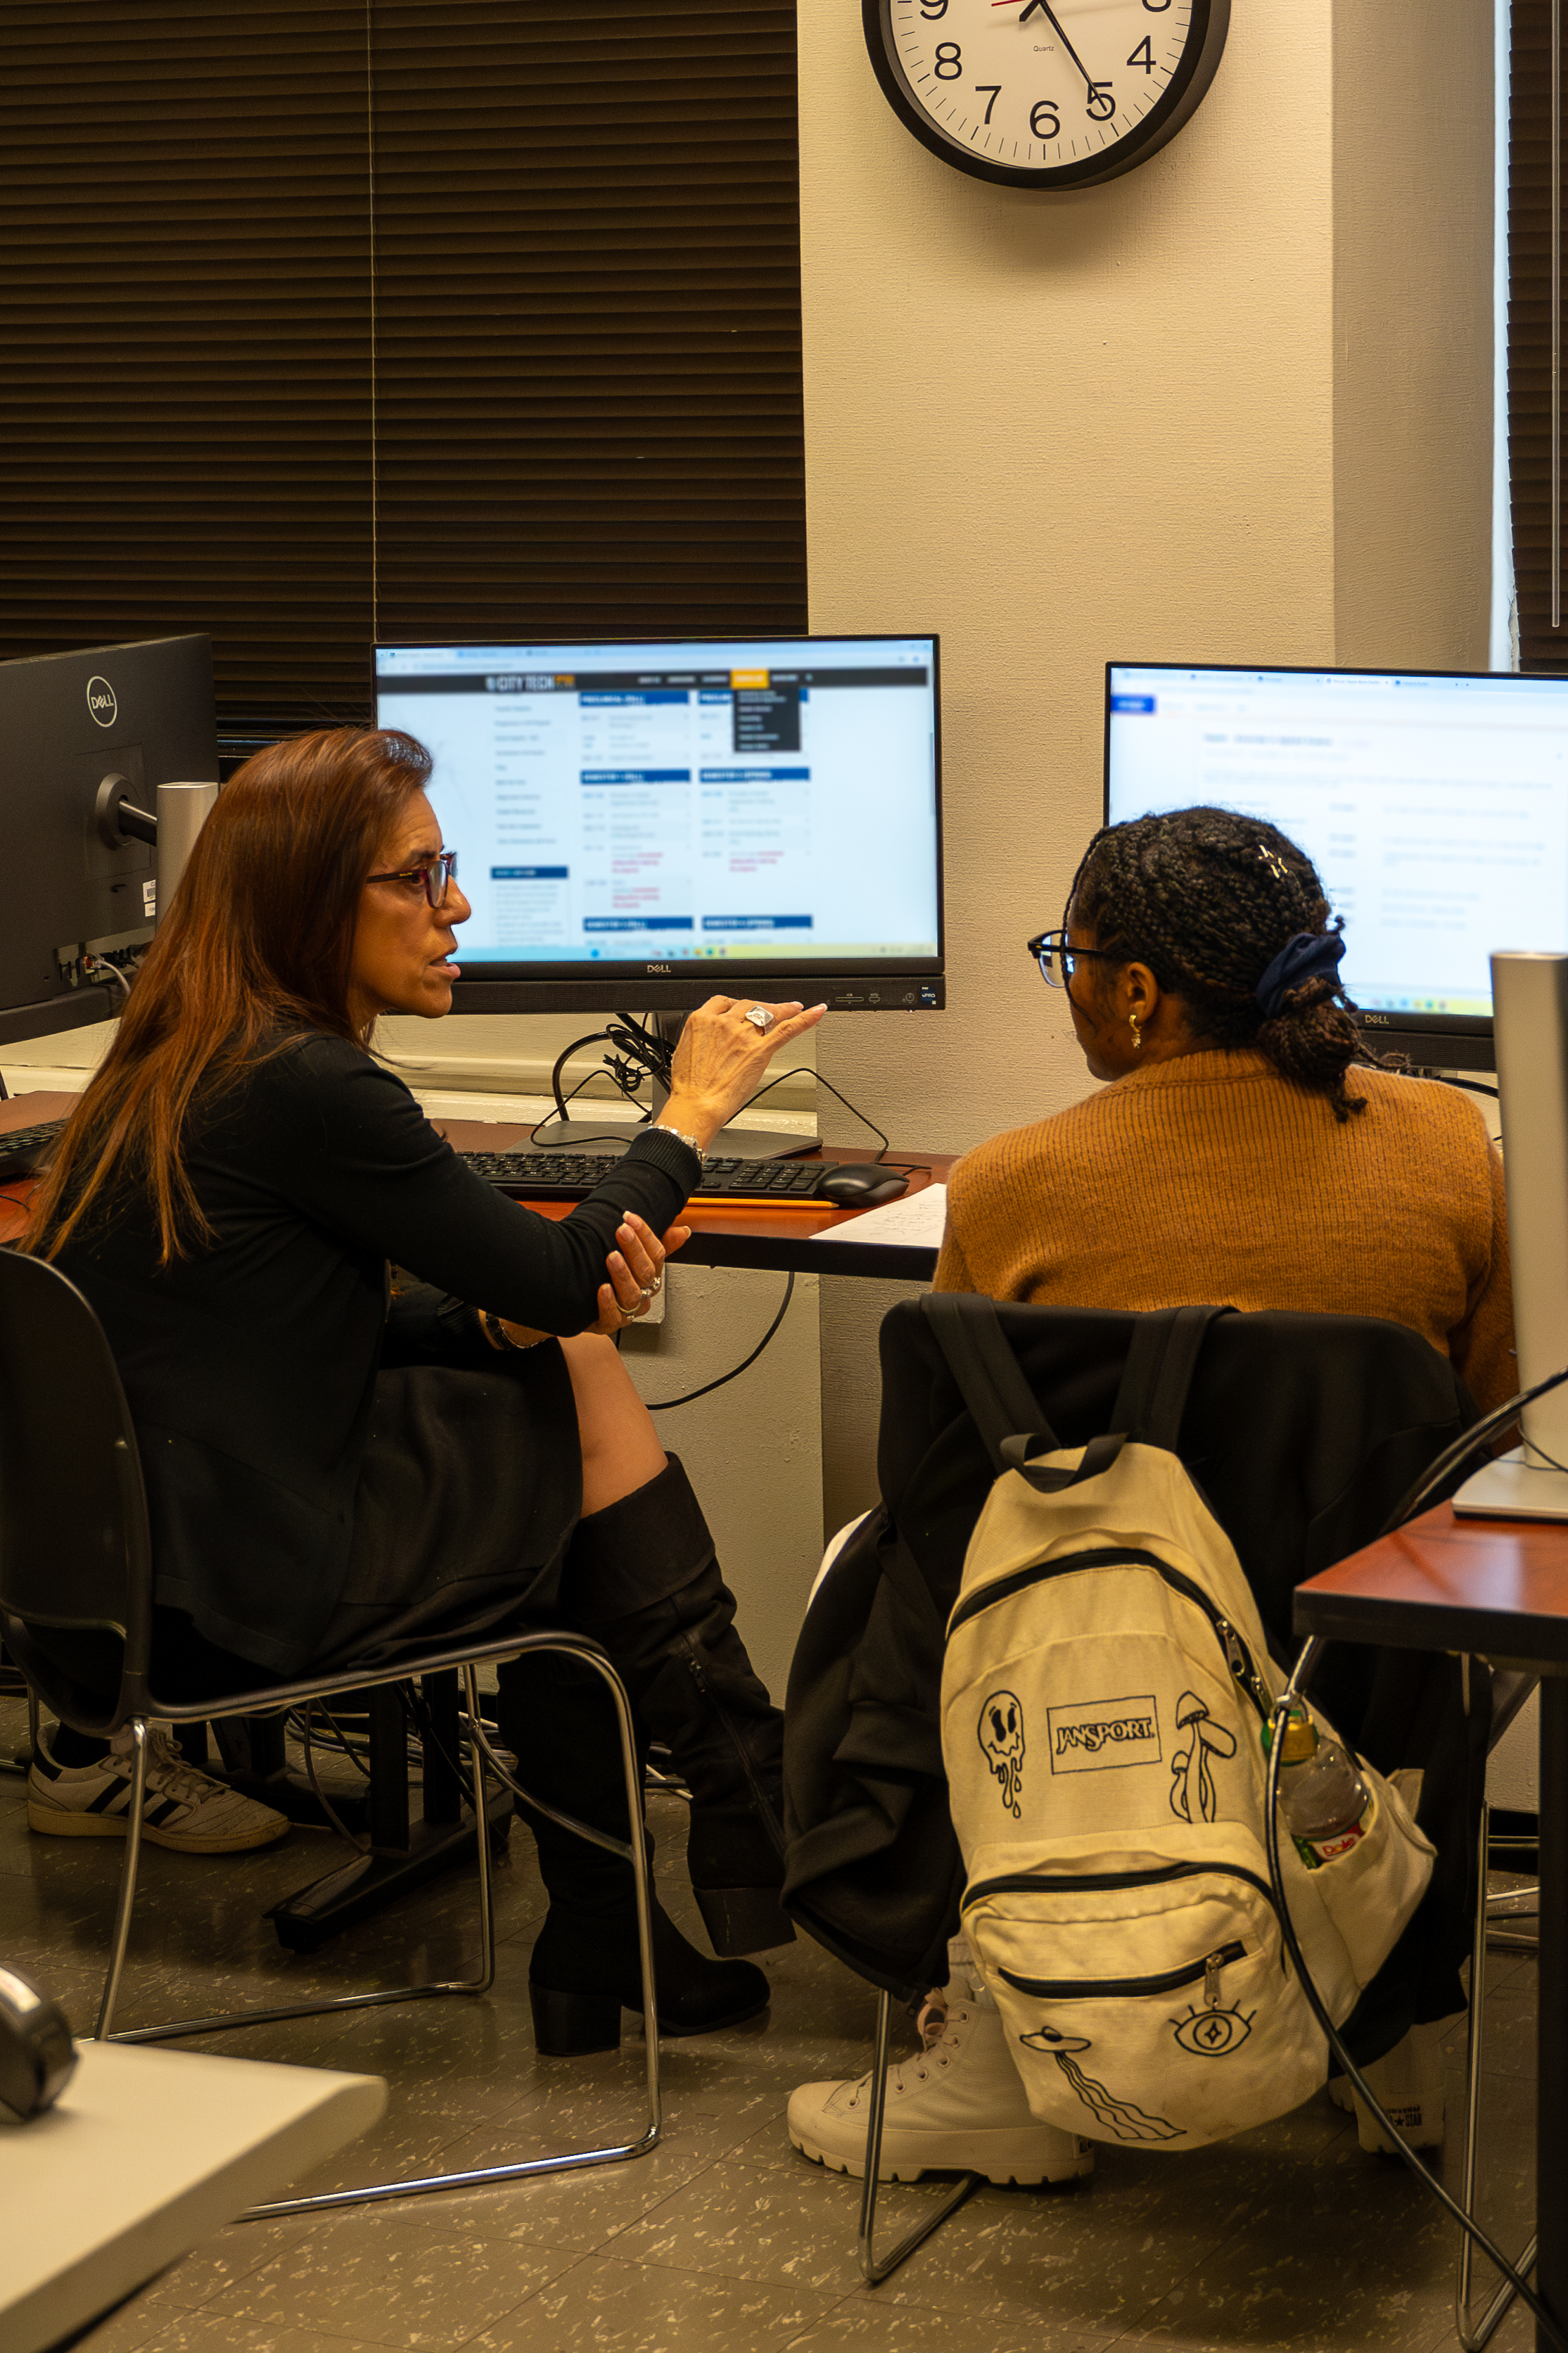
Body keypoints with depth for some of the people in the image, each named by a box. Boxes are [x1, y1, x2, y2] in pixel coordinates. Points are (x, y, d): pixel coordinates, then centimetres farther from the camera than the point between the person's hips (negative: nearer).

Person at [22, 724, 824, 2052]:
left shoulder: (175, 1065, 10)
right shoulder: (302, 1085, -19)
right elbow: (554, 1275, -11)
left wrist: (521, 1315, -3)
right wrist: (689, 1113, 3)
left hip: (116, 1564, 9)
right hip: (231, 1602, -9)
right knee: (582, 1383, 2)